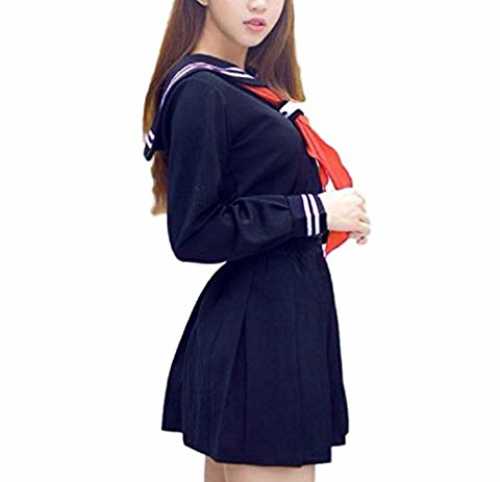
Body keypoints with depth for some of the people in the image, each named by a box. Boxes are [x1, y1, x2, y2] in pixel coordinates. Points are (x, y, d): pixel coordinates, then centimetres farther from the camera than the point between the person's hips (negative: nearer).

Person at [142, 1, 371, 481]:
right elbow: (193, 234, -18)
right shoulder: (198, 91, -15)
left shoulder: (249, 84, 13)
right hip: (258, 332, -9)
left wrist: (336, 215, 6)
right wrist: (315, 212, -16)